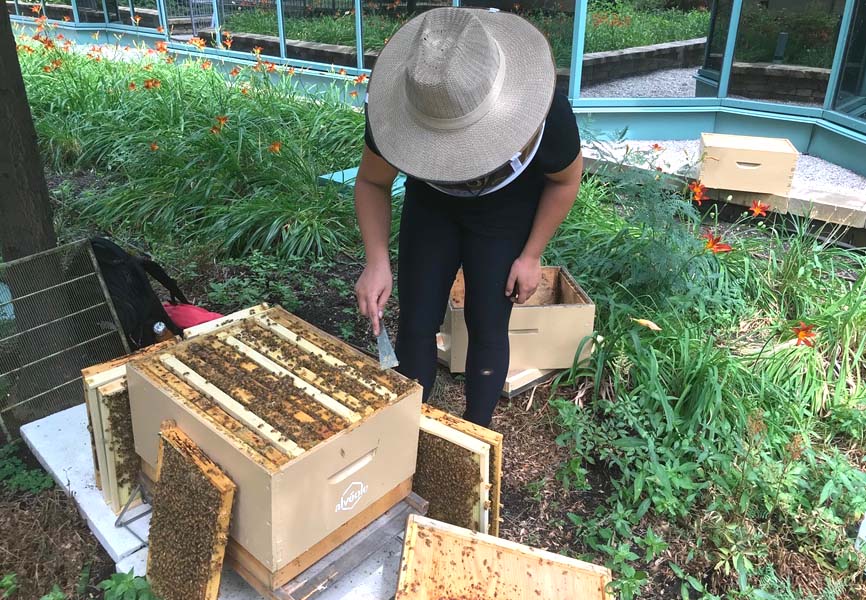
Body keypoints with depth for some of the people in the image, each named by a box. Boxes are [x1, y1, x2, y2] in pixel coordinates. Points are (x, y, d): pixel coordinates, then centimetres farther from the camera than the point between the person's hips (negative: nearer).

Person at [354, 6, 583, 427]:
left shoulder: (545, 113, -37)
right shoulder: (397, 108, -33)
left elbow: (566, 180, -14)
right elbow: (371, 183, -14)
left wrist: (531, 255, -10)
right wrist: (376, 261, -26)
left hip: (504, 214, -1)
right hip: (431, 204, 2)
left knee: (487, 329, 1)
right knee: (416, 324, 2)